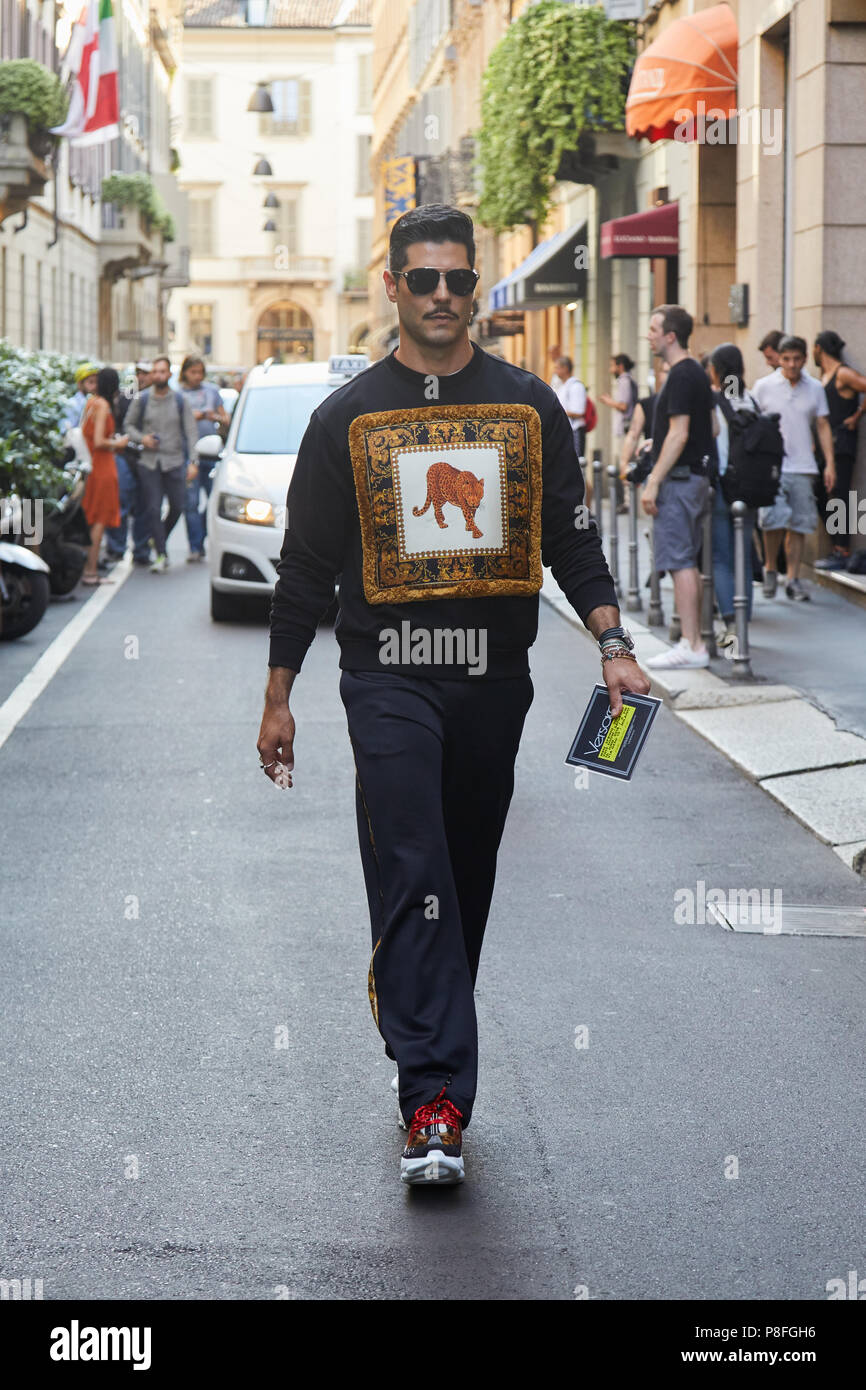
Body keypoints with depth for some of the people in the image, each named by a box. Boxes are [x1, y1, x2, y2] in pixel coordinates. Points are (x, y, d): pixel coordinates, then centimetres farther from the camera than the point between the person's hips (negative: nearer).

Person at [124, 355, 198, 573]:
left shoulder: (180, 400, 3)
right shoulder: (141, 400, 3)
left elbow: (191, 431, 2)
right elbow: (129, 424, 13)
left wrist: (193, 460, -7)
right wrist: (141, 438, -7)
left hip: (174, 462, 1)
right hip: (149, 463, -1)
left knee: (177, 507, 4)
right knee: (153, 509, -6)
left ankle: (160, 539, 30)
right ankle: (161, 554, -3)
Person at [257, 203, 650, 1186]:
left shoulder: (527, 406, 8)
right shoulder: (347, 417, 4)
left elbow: (570, 539, 9)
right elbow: (306, 566, 7)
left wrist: (611, 643, -6)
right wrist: (277, 698, 6)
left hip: (495, 679, 3)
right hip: (389, 679, -2)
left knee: (465, 881, 11)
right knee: (411, 882, -13)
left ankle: (431, 1059, 28)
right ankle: (435, 1104, -17)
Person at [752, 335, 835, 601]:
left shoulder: (815, 388, 9)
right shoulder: (763, 387, 2)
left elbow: (823, 427, 12)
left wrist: (830, 464, 5)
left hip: (803, 468, 3)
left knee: (798, 525, 2)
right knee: (773, 521, -15)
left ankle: (793, 578, 10)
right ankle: (770, 568, 7)